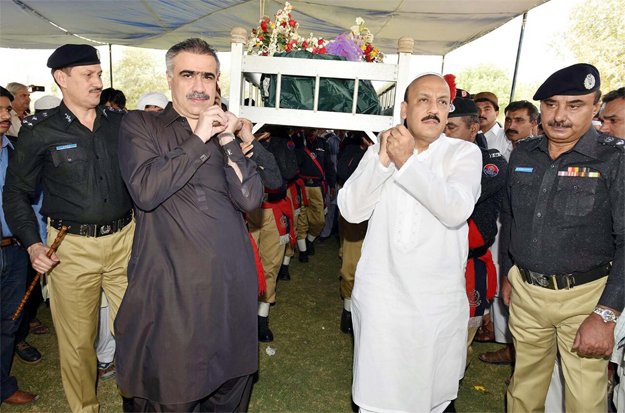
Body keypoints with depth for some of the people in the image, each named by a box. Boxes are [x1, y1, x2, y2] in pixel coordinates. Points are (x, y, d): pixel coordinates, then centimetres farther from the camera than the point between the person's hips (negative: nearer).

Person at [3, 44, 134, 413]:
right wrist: (32, 244, -6)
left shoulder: (119, 123, 5)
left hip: (124, 238, 2)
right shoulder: (39, 131, -2)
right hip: (72, 247, -2)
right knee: (77, 340, 10)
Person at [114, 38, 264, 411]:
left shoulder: (229, 132, 13)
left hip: (232, 285, 4)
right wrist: (199, 139, -12)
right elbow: (145, 191, -16)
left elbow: (251, 199, 0)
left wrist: (228, 141, -9)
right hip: (169, 289, -3)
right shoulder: (140, 125, 2)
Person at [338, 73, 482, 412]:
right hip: (380, 295, 1)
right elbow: (351, 210, -8)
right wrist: (383, 160, -17)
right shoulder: (380, 151, 5)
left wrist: (408, 162, -21)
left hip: (438, 299, -1)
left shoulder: (465, 153, -1)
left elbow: (456, 211, -20)